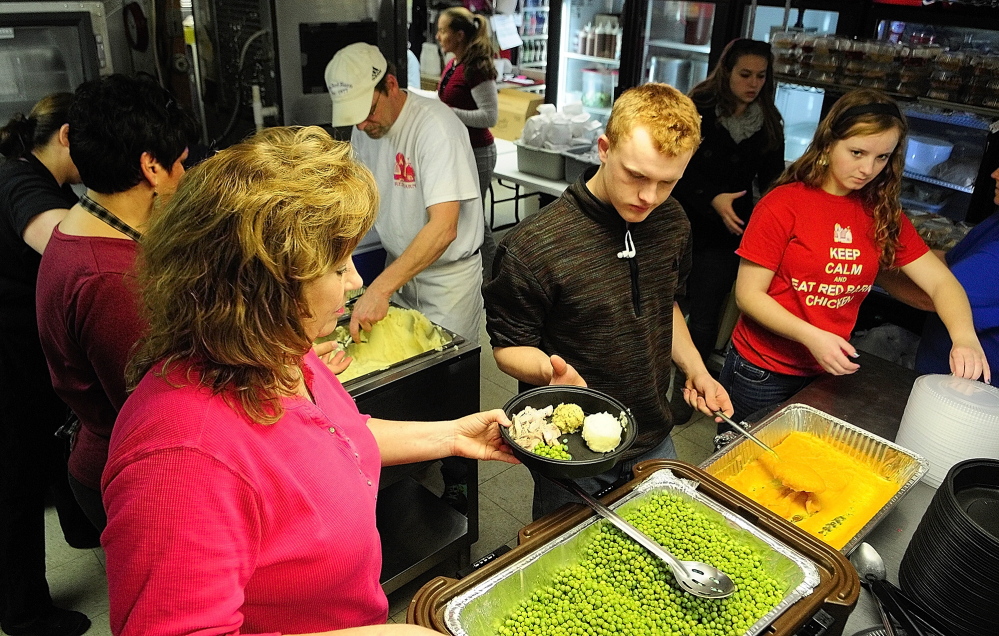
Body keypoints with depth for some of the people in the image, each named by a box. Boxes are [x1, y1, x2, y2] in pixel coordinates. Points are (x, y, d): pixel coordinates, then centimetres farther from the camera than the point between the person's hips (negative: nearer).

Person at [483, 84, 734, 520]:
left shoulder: (672, 222, -6)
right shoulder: (532, 247, -26)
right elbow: (509, 345, -15)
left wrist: (694, 369, -1)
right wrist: (551, 370, -35)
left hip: (655, 440, 6)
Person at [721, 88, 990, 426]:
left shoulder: (883, 214, 1)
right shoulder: (783, 205, -14)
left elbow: (940, 281, -1)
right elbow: (748, 294, -14)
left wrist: (965, 337, -20)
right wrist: (811, 336, -26)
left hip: (827, 373, 4)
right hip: (762, 374, -4)